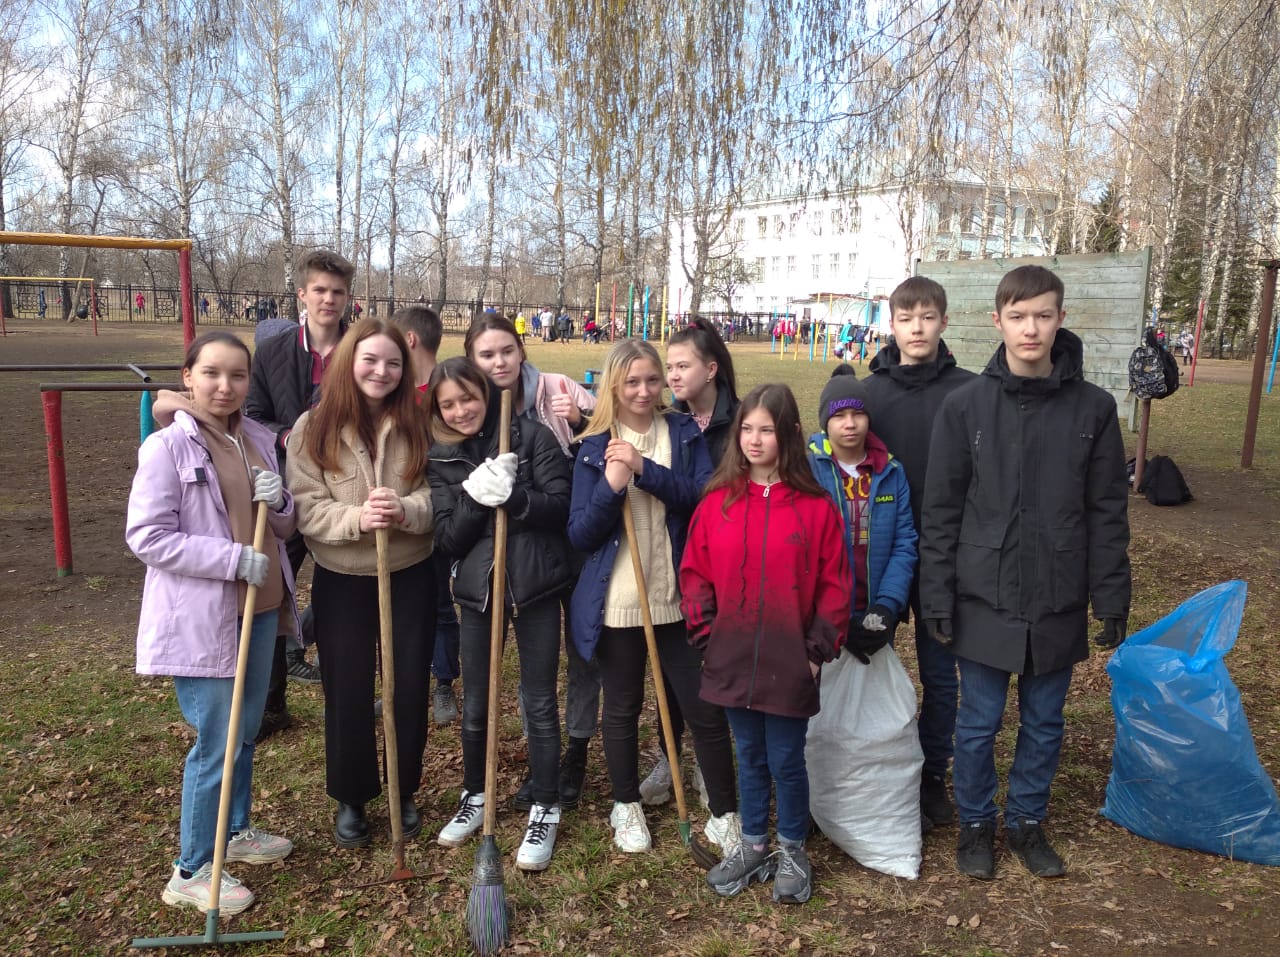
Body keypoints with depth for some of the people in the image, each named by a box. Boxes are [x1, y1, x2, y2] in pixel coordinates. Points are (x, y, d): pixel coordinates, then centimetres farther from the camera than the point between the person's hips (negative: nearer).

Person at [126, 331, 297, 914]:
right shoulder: (167, 447, -13)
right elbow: (146, 536, -16)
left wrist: (279, 503, -11)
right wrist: (235, 558, -20)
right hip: (202, 617, -6)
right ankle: (192, 871, 19)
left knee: (246, 732, 20)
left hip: (260, 608, 7)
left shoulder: (260, 440, 6)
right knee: (216, 744, 1)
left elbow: (285, 529, 12)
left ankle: (235, 831, 40)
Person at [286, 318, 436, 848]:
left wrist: (405, 511, -27)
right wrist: (357, 518, -29)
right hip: (342, 580, -1)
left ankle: (404, 792, 32)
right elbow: (306, 508, -10)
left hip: (410, 576, 1)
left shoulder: (418, 425, -3)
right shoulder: (312, 428, -7)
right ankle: (350, 799, 30)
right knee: (347, 694, 9)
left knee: (410, 687, 11)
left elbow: (438, 493, -5)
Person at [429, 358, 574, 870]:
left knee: (539, 704, 6)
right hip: (478, 589, 3)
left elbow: (560, 506, -11)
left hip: (536, 587, -3)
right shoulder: (442, 459, 4)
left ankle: (545, 810, 22)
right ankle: (475, 796, 37)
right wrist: (476, 497, -19)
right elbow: (449, 539, -3)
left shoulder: (530, 436, -6)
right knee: (476, 705, 15)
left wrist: (511, 495, -26)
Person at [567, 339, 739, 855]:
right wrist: (611, 486, -21)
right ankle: (626, 805, 36)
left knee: (706, 709, 4)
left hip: (679, 598, 0)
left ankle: (724, 814, 23)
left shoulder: (686, 434, 2)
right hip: (617, 602, 0)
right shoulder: (594, 447, 0)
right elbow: (579, 536, -4)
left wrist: (647, 469, -21)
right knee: (622, 708, 15)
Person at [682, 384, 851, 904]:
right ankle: (753, 844, 35)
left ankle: (792, 851, 30)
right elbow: (695, 574, 5)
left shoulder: (815, 506, -7)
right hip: (733, 660, 3)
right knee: (750, 756, 17)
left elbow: (834, 585, -4)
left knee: (786, 760, 8)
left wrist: (818, 649, -6)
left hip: (789, 662, -2)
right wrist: (706, 635, -1)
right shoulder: (717, 501, 0)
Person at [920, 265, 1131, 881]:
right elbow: (941, 511, -3)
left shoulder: (1093, 407, -2)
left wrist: (1112, 601, 1)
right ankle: (976, 823, 32)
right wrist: (938, 599, -5)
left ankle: (1027, 821, 36)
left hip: (1058, 601, 2)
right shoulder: (965, 404, -6)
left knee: (1044, 724, 16)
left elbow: (1107, 513, 2)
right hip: (984, 597, -1)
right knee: (979, 722, 11)